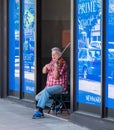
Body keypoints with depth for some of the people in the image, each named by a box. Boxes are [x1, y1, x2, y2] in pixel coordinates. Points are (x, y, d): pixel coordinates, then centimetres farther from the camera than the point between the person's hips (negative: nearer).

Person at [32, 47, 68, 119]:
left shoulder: (63, 63, -9)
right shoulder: (52, 62, 14)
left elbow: (56, 77, -16)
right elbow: (44, 72, 12)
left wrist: (56, 67, -33)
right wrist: (46, 66, -9)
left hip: (59, 86, -8)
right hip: (49, 86, 8)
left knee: (46, 90, -35)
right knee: (38, 97, -5)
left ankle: (40, 111, -37)